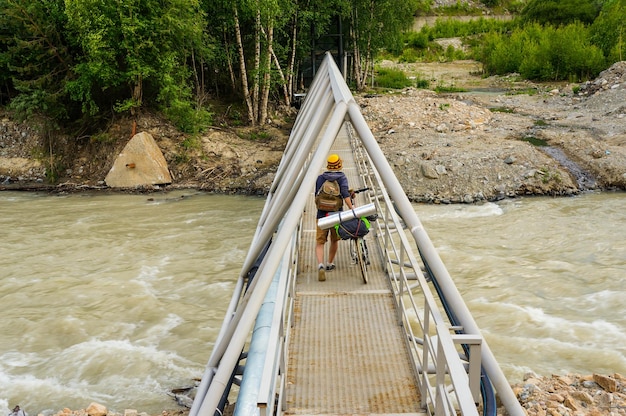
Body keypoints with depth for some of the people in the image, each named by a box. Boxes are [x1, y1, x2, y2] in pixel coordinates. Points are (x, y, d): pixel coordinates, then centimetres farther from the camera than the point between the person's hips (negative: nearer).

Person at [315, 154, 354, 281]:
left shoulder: (320, 178, 4)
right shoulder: (342, 178, -3)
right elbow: (345, 194, -19)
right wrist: (352, 209, -24)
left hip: (322, 215, 0)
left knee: (320, 242, 2)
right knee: (334, 240, 22)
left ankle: (320, 265, -21)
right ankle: (330, 264, 34)